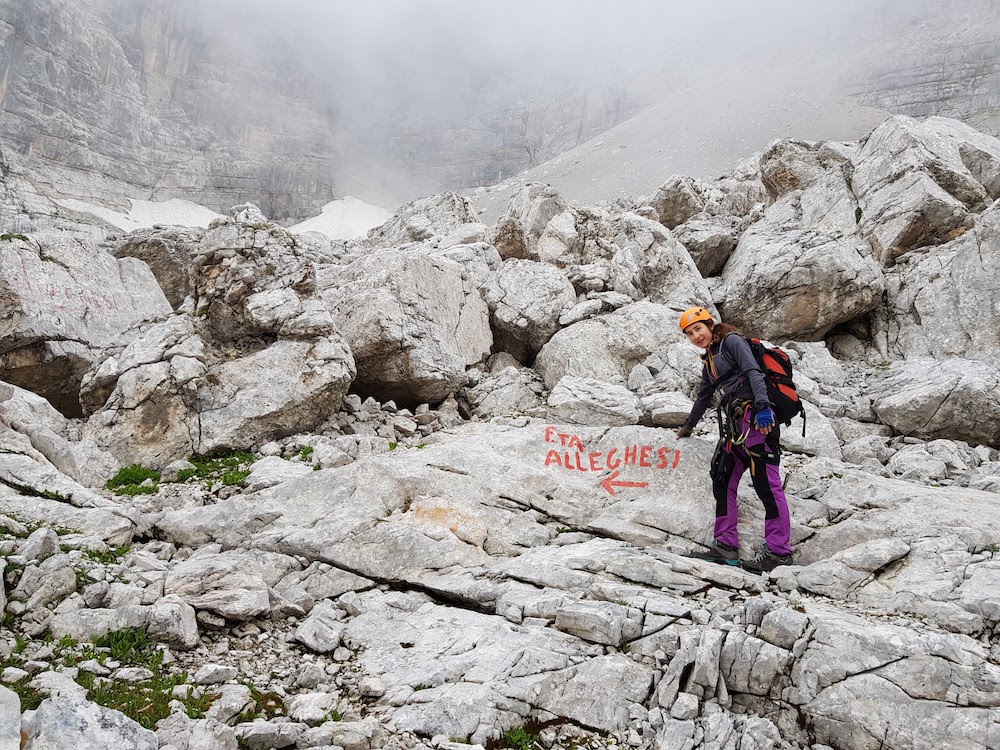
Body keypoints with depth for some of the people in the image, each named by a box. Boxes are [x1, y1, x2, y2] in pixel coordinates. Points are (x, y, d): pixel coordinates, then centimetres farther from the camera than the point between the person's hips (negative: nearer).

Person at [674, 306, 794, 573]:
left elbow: (753, 371, -15)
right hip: (734, 423, 9)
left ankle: (778, 551, -11)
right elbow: (703, 398, 37)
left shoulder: (731, 341, 0)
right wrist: (688, 426, 49)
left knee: (766, 481, -11)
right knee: (722, 481, 3)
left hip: (754, 416, -9)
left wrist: (762, 404, -29)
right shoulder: (708, 362, 24)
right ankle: (726, 544, 6)